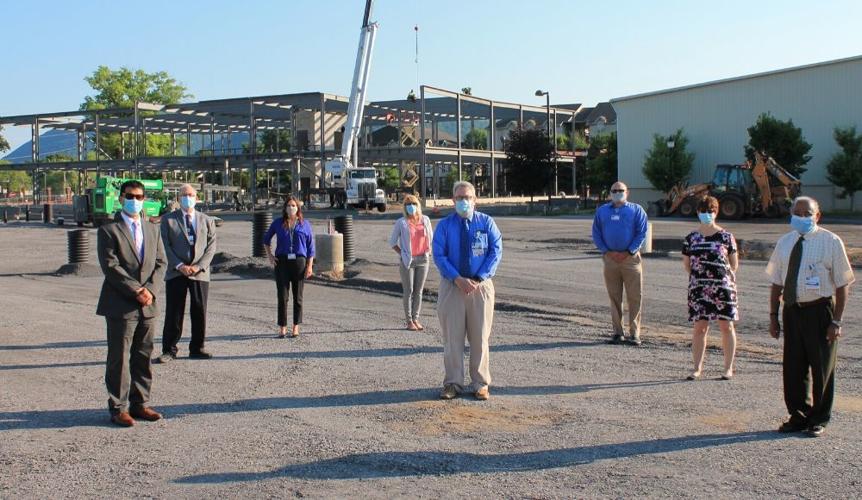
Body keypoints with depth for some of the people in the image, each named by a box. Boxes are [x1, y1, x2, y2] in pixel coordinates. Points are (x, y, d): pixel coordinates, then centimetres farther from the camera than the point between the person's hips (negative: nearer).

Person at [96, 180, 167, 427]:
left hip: (148, 304, 5)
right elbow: (110, 266, -11)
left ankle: (140, 403, 19)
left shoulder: (152, 229, 15)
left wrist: (150, 290, -7)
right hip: (120, 305, -5)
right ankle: (118, 408, 6)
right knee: (119, 359, -1)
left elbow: (160, 263, 9)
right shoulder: (109, 230, -3)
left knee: (143, 357, 10)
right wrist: (136, 290, -16)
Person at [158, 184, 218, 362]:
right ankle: (169, 350, 8)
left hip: (200, 273, 2)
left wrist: (199, 266, -10)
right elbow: (165, 246, -1)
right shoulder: (168, 219, 6)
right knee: (173, 314, 0)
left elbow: (211, 247, 4)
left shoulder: (207, 221, 12)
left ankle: (197, 349, 15)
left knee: (199, 312, 5)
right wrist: (180, 266, -13)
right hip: (176, 274, -2)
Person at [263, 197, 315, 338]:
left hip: (299, 261, 0)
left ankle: (296, 327, 15)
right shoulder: (278, 223, 6)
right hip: (282, 261, 0)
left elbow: (311, 246, 4)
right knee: (282, 296, -3)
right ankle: (282, 327, 4)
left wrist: (309, 266, -3)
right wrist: (269, 255, 6)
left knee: (298, 296, 6)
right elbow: (266, 239, 19)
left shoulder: (305, 224, 4)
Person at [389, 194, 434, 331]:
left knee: (418, 291, 7)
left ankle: (416, 319, 16)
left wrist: (428, 251, 8)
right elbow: (392, 241, 1)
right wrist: (402, 254, -5)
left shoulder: (425, 220, 4)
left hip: (422, 260, 3)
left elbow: (431, 237, 17)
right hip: (408, 261, -3)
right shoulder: (401, 223, -5)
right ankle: (409, 321, 6)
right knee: (408, 291, 0)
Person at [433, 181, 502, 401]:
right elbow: (439, 256, -3)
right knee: (452, 336, 3)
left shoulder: (486, 222, 2)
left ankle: (480, 384, 14)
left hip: (481, 285, 0)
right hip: (452, 286, 0)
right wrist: (458, 279, -16)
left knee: (480, 336, 4)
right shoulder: (444, 225, 2)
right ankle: (453, 383, 13)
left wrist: (478, 279, -14)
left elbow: (496, 252, -3)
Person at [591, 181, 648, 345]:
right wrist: (607, 252, -4)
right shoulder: (602, 211, 12)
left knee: (634, 297, -3)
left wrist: (629, 252, -9)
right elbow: (596, 233, 9)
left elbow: (642, 233, 0)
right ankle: (617, 332, 11)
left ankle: (635, 333, 1)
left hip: (630, 258, -2)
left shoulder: (636, 210, 6)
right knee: (614, 296, 5)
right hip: (610, 258, 2)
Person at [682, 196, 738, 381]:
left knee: (726, 326, 3)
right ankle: (697, 368, 9)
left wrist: (724, 278, 1)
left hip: (723, 286, -1)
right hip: (698, 288, 2)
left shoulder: (726, 236, 1)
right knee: (699, 327, 2)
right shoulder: (691, 238, 6)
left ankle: (728, 368, 12)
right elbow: (686, 263, 11)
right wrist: (700, 277, 6)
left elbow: (734, 264, 6)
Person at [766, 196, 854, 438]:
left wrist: (836, 321, -12)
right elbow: (777, 282, 11)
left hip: (820, 311, -4)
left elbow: (843, 285, -7)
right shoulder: (784, 243, 7)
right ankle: (798, 416, 26)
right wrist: (773, 315, 7)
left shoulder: (831, 242, -7)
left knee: (821, 368, 6)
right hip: (792, 310, 4)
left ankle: (818, 420, 22)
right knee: (793, 367, 10)